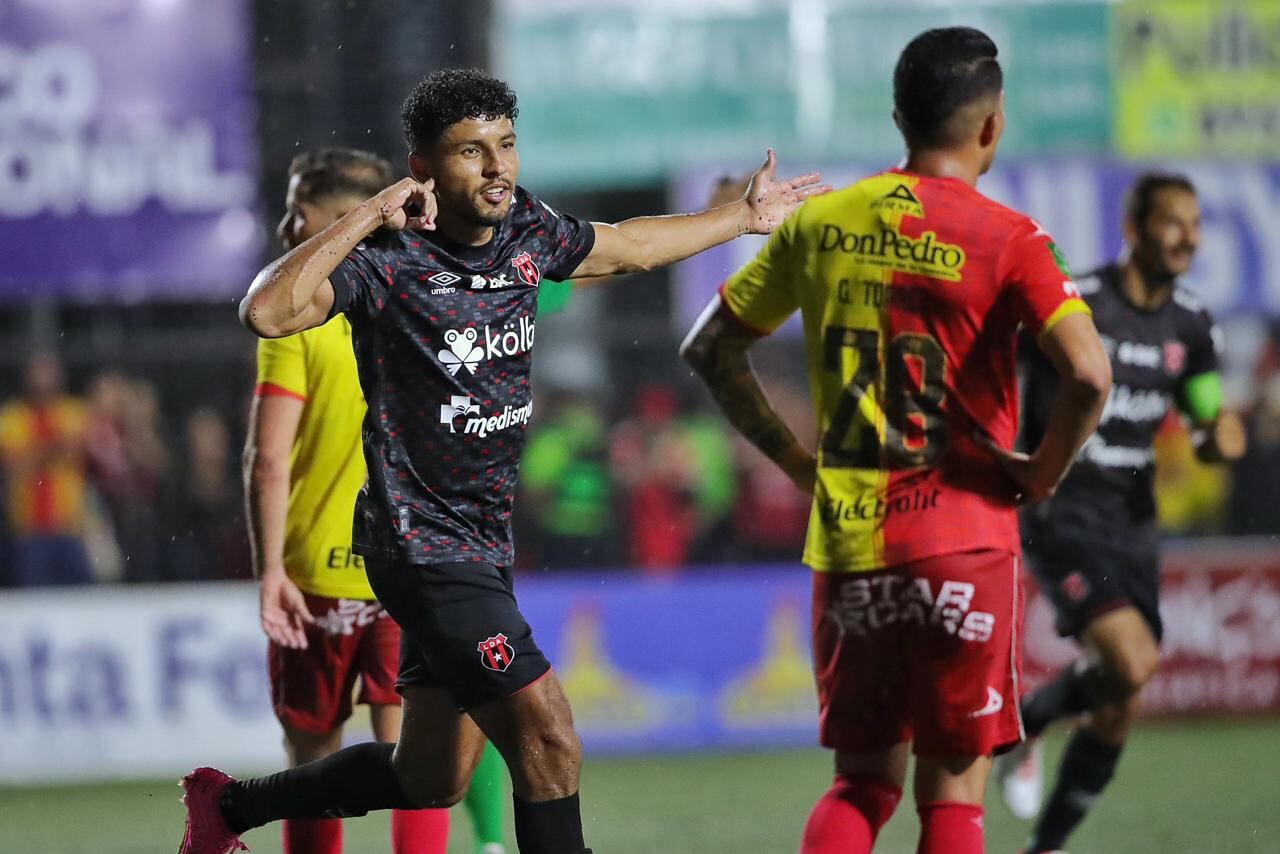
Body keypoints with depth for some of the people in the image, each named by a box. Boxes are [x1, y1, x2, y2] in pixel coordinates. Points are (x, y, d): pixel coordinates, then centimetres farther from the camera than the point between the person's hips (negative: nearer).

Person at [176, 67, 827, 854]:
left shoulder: (527, 230, 4)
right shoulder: (389, 259, -18)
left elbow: (623, 247, 25)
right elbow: (268, 311, -34)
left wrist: (745, 216, 35)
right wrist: (363, 221, -34)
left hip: (484, 546, 9)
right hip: (423, 547, -9)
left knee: (431, 780, 17)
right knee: (550, 746, -15)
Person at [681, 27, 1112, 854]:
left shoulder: (821, 222, 6)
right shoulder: (1005, 239, -8)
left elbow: (710, 348, 13)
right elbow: (1089, 375, -21)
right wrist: (1044, 472, -4)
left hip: (845, 542, 4)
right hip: (963, 544, -4)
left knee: (862, 781, 13)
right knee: (953, 786, 5)